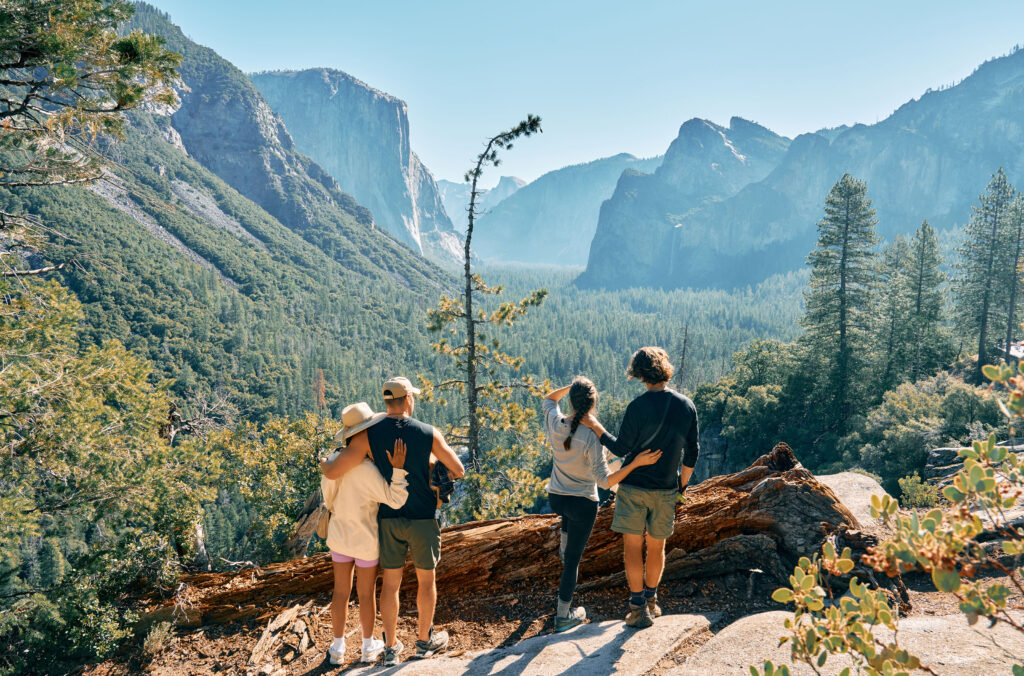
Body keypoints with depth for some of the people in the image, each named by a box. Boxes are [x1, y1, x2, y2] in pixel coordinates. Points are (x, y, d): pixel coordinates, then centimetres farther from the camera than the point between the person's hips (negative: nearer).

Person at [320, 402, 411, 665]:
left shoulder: (332, 461, -12)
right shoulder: (367, 471, -31)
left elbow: (329, 498, 2)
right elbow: (396, 500, -27)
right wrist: (398, 467, -34)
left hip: (339, 535, 5)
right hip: (366, 540, -5)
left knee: (341, 591, 16)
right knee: (366, 593, 13)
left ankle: (338, 648, 27)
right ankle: (369, 647, 30)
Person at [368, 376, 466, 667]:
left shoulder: (370, 433, -8)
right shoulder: (429, 434, -11)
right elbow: (459, 471, -6)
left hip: (388, 518, 2)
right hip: (423, 517, -2)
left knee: (390, 582, 12)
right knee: (426, 579, 15)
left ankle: (391, 648, 20)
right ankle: (424, 640, 30)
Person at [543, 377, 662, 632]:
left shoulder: (555, 423, -14)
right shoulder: (592, 437, -27)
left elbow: (549, 399, 11)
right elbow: (605, 481, -25)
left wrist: (571, 386, 1)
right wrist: (637, 463, -29)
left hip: (555, 498, 5)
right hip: (583, 505, -4)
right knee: (573, 559, 10)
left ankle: (564, 549, 58)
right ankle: (563, 616, 23)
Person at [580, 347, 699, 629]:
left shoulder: (638, 407, -16)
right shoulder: (686, 406, -4)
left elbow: (621, 449, -10)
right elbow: (692, 452, 3)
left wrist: (595, 426, 0)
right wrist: (681, 485, 16)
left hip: (633, 487, -4)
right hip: (666, 489, 4)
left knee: (632, 546, 6)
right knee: (657, 546, 18)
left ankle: (638, 606, 8)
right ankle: (651, 600, 31)